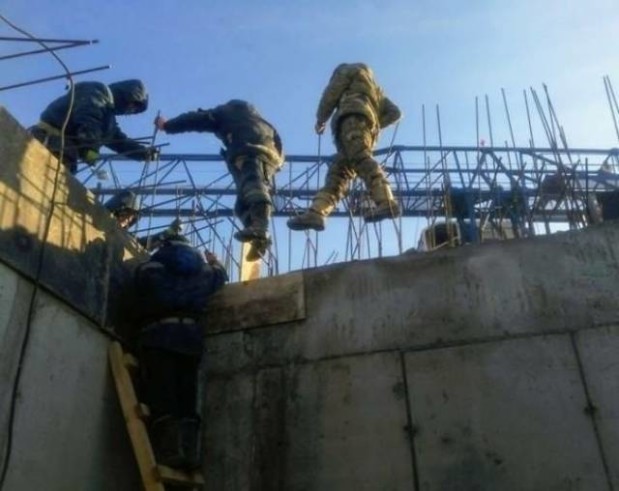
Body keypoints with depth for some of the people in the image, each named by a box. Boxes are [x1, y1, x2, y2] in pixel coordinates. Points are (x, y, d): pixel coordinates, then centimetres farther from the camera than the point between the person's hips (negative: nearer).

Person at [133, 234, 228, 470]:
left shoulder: (148, 268, 16)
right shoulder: (203, 267, 23)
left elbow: (140, 300, 20)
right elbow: (220, 277, 40)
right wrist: (215, 261, 58)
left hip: (158, 333, -2)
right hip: (191, 334, 3)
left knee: (161, 395, -7)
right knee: (187, 396, 3)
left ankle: (169, 451, -17)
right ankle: (189, 452, -5)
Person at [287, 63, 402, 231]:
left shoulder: (348, 69, 24)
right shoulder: (375, 88, 41)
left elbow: (331, 94, 12)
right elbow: (394, 112, 31)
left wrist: (320, 119, 22)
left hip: (353, 116, -8)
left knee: (361, 158, -29)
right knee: (338, 172, -5)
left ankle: (386, 203, -51)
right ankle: (315, 213, -23)